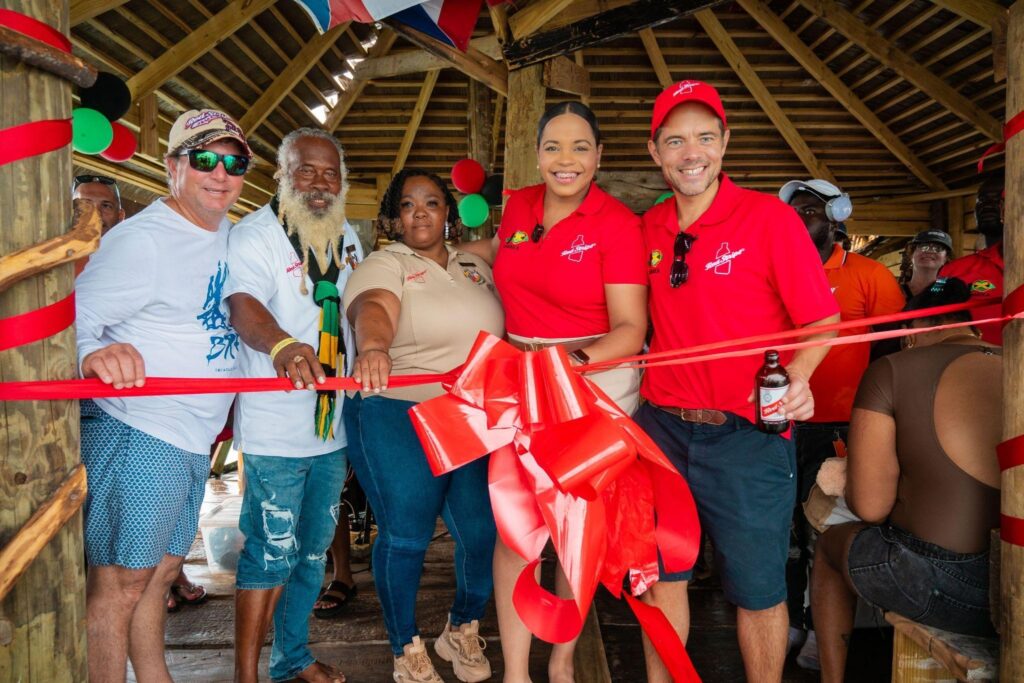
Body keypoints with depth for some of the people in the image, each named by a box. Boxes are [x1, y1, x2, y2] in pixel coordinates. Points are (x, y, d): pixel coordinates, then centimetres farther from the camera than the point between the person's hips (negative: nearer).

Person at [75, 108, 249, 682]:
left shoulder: (227, 234, 10)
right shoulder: (142, 239, -14)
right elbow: (73, 321, -19)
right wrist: (94, 354, -39)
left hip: (195, 441, 8)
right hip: (138, 436, -8)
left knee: (161, 571, 20)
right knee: (119, 584, 0)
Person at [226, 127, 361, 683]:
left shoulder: (347, 236, 10)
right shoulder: (255, 235, -11)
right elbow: (243, 304, -30)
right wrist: (282, 344, -49)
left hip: (333, 423, 7)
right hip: (276, 428, -7)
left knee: (314, 548, 17)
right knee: (271, 552, -2)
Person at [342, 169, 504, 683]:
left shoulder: (477, 268, 17)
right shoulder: (384, 264, -1)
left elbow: (506, 332, 17)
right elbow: (373, 310, -23)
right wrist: (372, 347, -44)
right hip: (397, 416, -4)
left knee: (483, 530, 2)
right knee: (405, 535, 0)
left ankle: (463, 630, 30)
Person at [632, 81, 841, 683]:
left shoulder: (770, 217, -8)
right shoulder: (648, 228, 5)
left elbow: (822, 319, -6)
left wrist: (797, 376, -24)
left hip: (747, 436, -4)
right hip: (661, 427, 4)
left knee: (758, 589, 10)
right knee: (661, 575, 17)